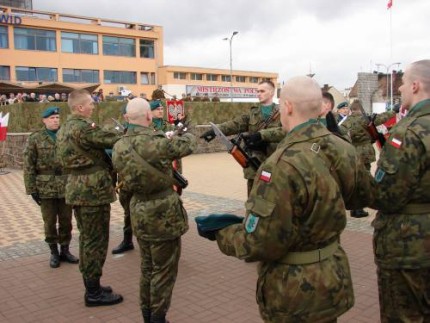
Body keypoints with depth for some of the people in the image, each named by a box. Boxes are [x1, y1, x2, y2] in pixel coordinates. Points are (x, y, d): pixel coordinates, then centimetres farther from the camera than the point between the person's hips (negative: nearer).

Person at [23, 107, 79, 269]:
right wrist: (31, 189, -8)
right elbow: (29, 166, -4)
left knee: (66, 221, 11)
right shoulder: (35, 139, -2)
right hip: (46, 188, -2)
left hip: (67, 186, 2)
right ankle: (54, 252, 24)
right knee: (50, 222, 9)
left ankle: (65, 250, 27)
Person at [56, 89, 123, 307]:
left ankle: (91, 286, 27)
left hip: (78, 188, 10)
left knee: (87, 238, 16)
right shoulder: (83, 127, -18)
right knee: (96, 240, -1)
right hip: (93, 190, -10)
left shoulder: (64, 129, 13)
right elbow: (113, 140, -20)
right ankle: (94, 293, 9)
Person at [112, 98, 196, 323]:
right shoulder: (155, 142, -22)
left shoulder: (119, 147, 0)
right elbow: (187, 145, -10)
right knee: (164, 271, 7)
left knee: (147, 268, 21)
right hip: (163, 215, -7)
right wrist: (188, 135, 14)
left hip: (139, 214, 7)